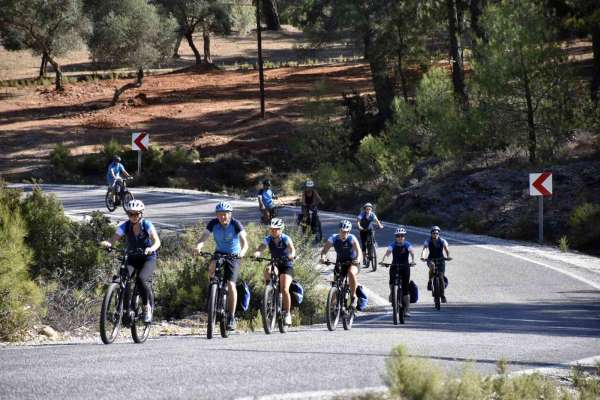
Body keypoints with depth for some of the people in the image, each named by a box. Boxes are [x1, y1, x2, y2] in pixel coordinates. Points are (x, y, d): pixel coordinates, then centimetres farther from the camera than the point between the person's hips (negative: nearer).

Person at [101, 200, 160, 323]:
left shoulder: (147, 225, -16)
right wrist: (107, 243, -39)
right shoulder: (124, 226, -8)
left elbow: (157, 241, -26)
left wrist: (152, 248, -48)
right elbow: (114, 240, -16)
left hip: (148, 258, -3)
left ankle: (147, 307, -11)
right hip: (132, 258, 3)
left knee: (141, 279, -30)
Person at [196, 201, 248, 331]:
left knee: (231, 285, -15)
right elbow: (203, 237, -23)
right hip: (219, 253, 2)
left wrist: (242, 252, -49)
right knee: (212, 267, -33)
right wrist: (198, 247, -45)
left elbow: (244, 242, -28)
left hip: (233, 256, -2)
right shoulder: (213, 223, -13)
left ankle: (231, 317, -8)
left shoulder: (235, 224, -19)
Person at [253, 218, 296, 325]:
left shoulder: (286, 239, -14)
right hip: (275, 265, 3)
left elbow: (292, 249, -30)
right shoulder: (268, 240, -7)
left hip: (286, 266, -3)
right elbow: (260, 248, -22)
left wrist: (292, 255, -54)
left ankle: (287, 314, -4)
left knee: (284, 289, -18)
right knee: (268, 270, -34)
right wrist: (257, 253, -46)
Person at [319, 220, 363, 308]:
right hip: (340, 263, 3)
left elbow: (359, 251, -28)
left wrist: (358, 259, -48)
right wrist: (323, 257, -41)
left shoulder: (352, 238, -18)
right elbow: (324, 249, -19)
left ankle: (354, 297, -21)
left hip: (352, 263, -3)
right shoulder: (333, 238, -13)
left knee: (351, 272, -35)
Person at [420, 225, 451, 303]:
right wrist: (422, 257, -45)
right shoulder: (428, 241, -11)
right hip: (431, 259, 0)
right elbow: (424, 249, -25)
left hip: (440, 260, 0)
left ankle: (442, 295, 0)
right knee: (432, 266, -37)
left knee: (441, 276, -11)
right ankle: (429, 282, -18)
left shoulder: (442, 241, -11)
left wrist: (448, 256, -44)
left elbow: (446, 249, -24)